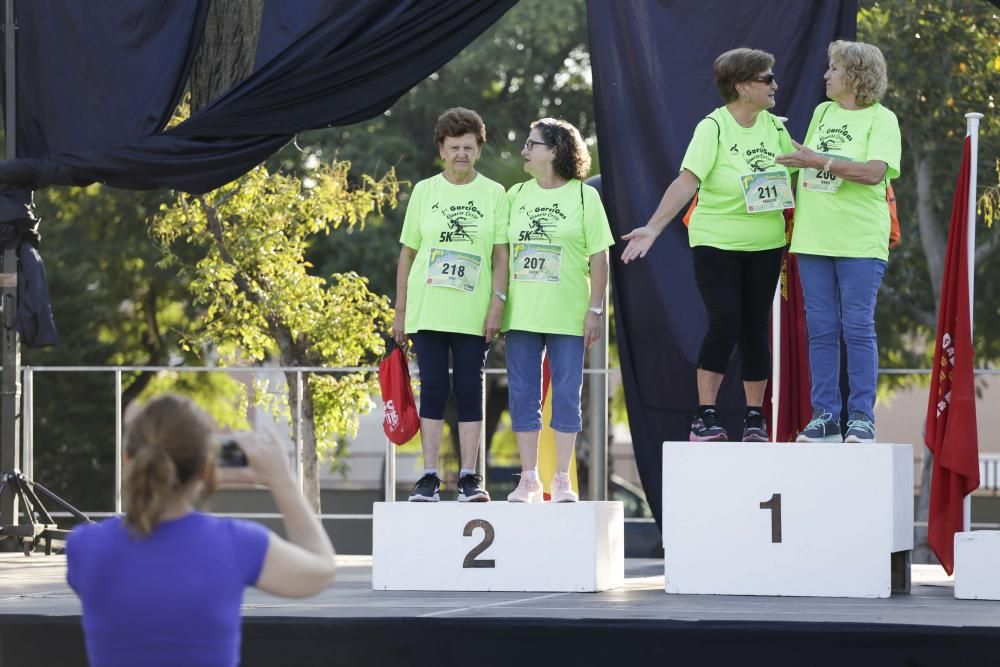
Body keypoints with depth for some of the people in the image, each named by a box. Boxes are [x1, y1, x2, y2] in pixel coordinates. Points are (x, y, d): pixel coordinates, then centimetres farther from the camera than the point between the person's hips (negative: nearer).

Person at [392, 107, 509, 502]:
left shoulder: (493, 193, 5)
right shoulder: (424, 191, 7)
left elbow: (500, 255, 4)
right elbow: (407, 252, 10)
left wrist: (497, 303, -7)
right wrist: (399, 312, 8)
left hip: (473, 314, -1)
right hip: (427, 311, 1)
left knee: (470, 391, 0)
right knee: (433, 389, 0)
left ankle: (469, 477, 3)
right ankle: (429, 477, 1)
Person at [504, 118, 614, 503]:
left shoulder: (584, 196, 0)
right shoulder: (516, 195, 9)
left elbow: (599, 258, -1)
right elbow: (501, 251, 11)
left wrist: (596, 310, -6)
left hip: (567, 315, -3)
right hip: (521, 313, 3)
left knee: (566, 394, -1)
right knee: (522, 395, 3)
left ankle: (562, 480, 5)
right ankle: (529, 479, 9)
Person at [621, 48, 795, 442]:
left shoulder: (774, 127, 5)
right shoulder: (713, 128, -12)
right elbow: (686, 183, -19)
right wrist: (653, 228, -28)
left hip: (765, 246, 5)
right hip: (716, 243, -5)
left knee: (755, 327, 5)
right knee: (724, 323, -13)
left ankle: (755, 418, 10)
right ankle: (705, 416, -7)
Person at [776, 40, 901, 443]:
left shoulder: (881, 119, -4)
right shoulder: (822, 113, 14)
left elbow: (874, 172, -18)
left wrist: (820, 161, -20)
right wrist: (794, 207, 12)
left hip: (859, 241, -5)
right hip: (814, 239, 6)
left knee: (858, 329, -5)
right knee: (820, 329, 4)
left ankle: (861, 418, -1)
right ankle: (824, 416, 8)